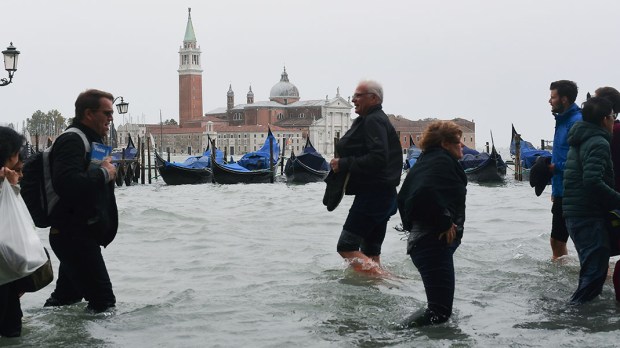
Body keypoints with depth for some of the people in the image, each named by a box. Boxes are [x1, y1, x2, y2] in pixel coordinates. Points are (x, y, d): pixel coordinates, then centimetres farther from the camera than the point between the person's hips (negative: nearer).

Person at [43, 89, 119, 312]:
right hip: (73, 234, -11)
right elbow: (66, 183, -33)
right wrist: (103, 173, -21)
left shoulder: (89, 140, 18)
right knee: (103, 300, -13)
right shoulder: (72, 140, -16)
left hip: (79, 234, 11)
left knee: (67, 295, 19)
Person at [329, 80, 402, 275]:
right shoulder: (376, 120, 21)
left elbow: (378, 158, -26)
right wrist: (343, 163, 8)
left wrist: (344, 164, -18)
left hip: (373, 194, -11)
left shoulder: (374, 121, -13)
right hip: (383, 194, 11)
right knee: (370, 252, 13)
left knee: (346, 247, -10)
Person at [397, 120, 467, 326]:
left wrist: (411, 225, 24)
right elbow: (426, 192, -29)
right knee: (440, 311, -13)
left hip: (419, 238, 11)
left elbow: (403, 197, 24)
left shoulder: (425, 161, 21)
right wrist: (445, 223, -19)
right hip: (435, 241, -11)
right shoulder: (442, 161, -10)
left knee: (440, 307, 19)